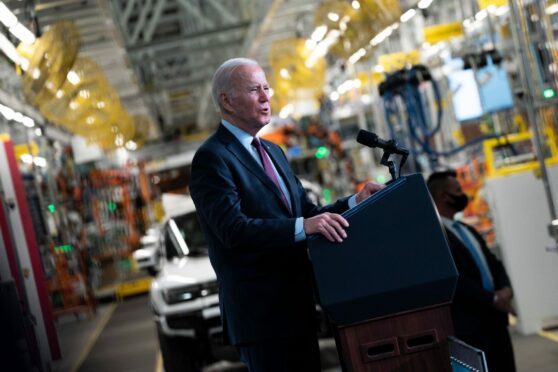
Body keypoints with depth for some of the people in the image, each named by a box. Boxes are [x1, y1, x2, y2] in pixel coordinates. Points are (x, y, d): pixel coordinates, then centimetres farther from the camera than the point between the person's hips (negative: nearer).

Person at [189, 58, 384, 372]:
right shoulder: (212, 157, -12)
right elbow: (234, 228, -25)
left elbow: (306, 212, 14)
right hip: (261, 312, -9)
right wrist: (303, 227, -35)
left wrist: (355, 203, -3)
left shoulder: (273, 151, 16)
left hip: (297, 303, 9)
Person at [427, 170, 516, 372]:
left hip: (494, 319, 9)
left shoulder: (467, 230, 18)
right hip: (469, 327, -9)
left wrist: (505, 288, -4)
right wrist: (492, 298, -16)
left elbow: (493, 263, 17)